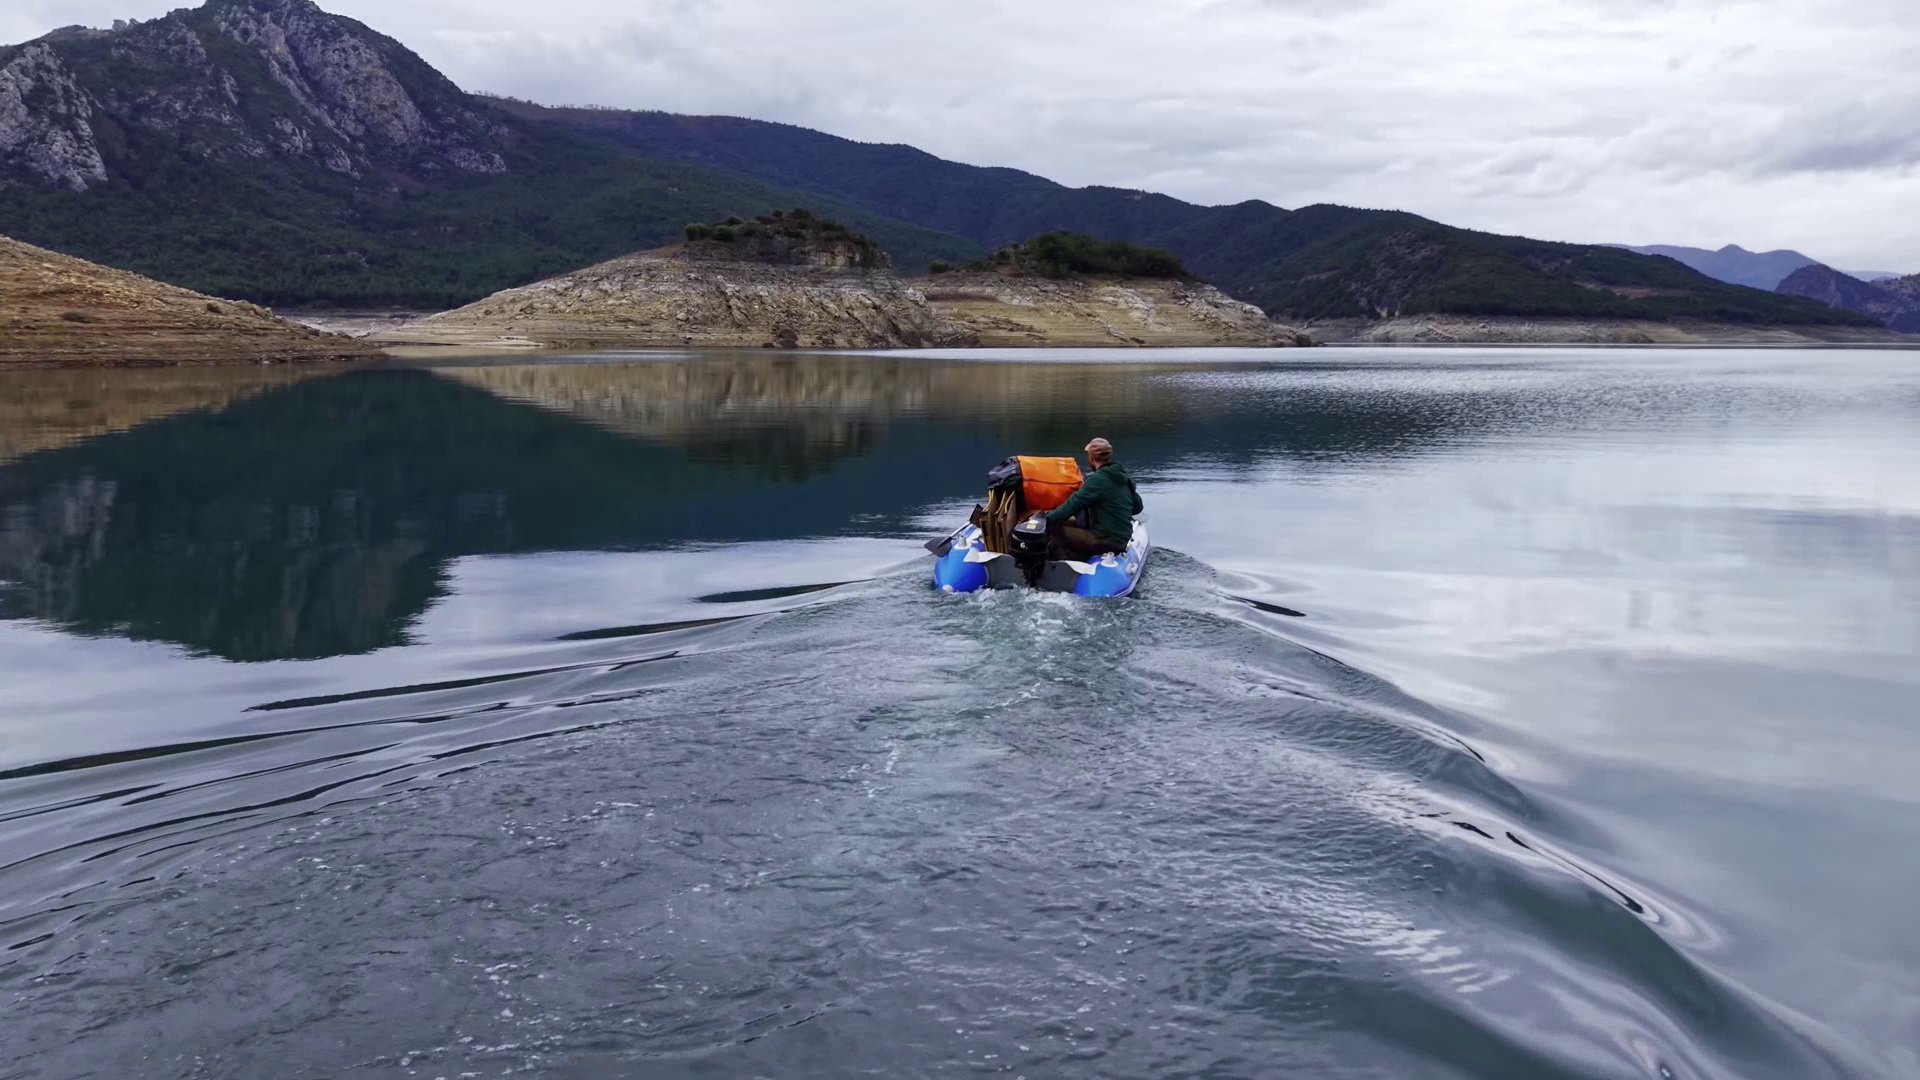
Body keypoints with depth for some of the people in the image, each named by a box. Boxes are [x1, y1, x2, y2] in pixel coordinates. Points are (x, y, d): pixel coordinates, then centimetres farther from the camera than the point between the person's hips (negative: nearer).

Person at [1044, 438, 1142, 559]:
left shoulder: (1097, 479, -15)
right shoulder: (1124, 477, 9)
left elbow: (1074, 503, -17)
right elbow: (1138, 507, 17)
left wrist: (1048, 518, -10)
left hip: (1106, 542, -9)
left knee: (1057, 530, -9)